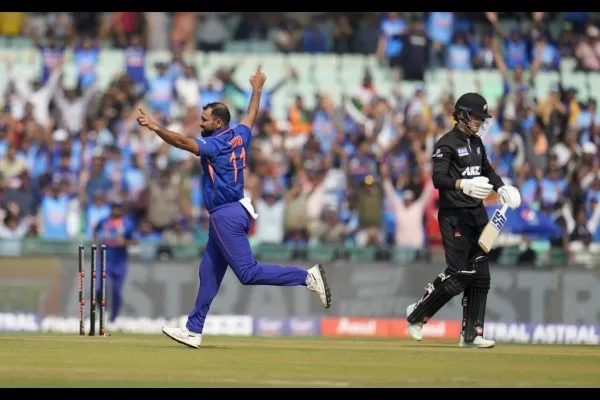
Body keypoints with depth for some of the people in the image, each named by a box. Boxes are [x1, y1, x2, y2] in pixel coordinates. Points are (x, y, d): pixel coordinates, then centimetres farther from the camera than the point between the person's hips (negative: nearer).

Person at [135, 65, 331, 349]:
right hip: (231, 214, 10)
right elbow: (251, 115, 29)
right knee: (209, 273, 12)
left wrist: (155, 128, -33)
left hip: (227, 217, -10)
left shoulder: (216, 144, -14)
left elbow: (183, 142, -27)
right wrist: (257, 90, 45)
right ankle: (193, 330, 14)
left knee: (248, 272, -12)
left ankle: (308, 277, -14)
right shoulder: (240, 136, 10)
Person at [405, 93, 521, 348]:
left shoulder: (476, 142, 15)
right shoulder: (447, 144, -11)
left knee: (480, 275, 4)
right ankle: (416, 315, 7)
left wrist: (501, 188, 12)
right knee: (458, 274, -12)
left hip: (478, 214, 8)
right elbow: (438, 179, -22)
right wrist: (463, 185, -39)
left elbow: (486, 169, 30)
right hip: (454, 216, -8)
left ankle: (471, 334, 8)